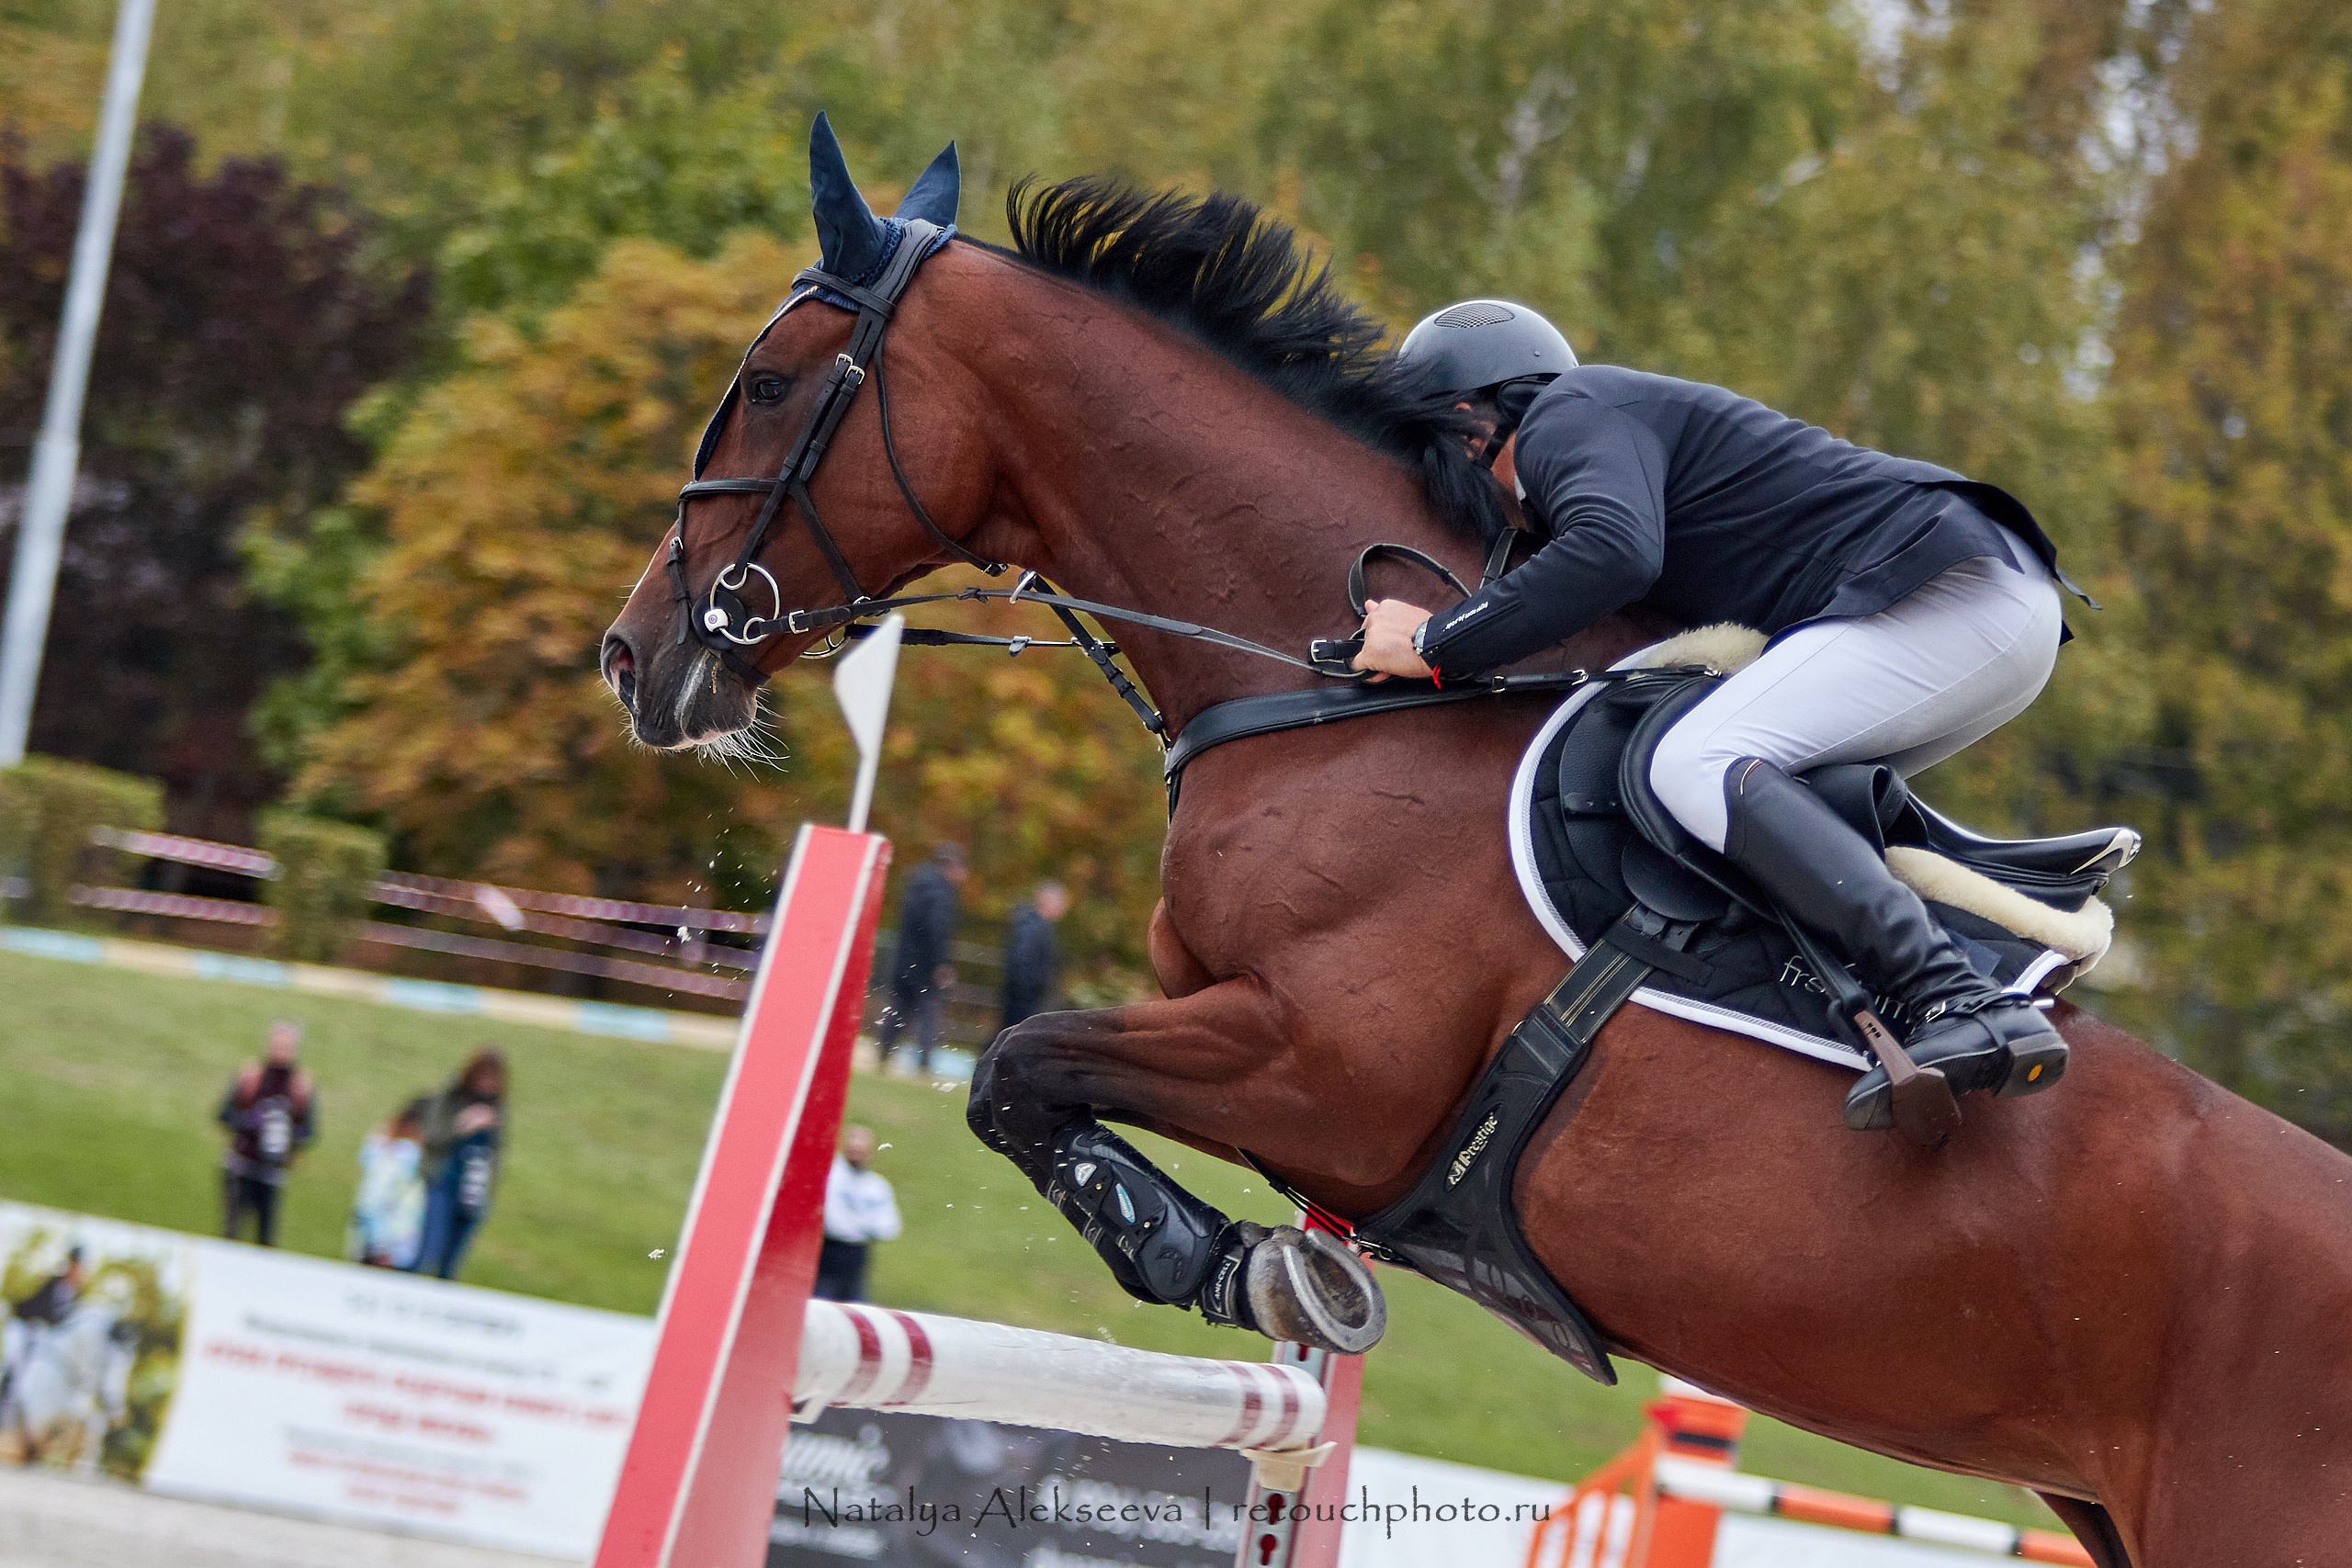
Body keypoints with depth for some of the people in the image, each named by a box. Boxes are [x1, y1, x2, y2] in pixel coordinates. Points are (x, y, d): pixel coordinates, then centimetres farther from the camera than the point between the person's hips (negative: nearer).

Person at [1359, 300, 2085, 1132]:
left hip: (1954, 588, -10)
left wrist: (1437, 643, -16)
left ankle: (1961, 1008, -39)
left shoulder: (1568, 417, -2)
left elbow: (1615, 551, -24)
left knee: (1696, 765, -23)